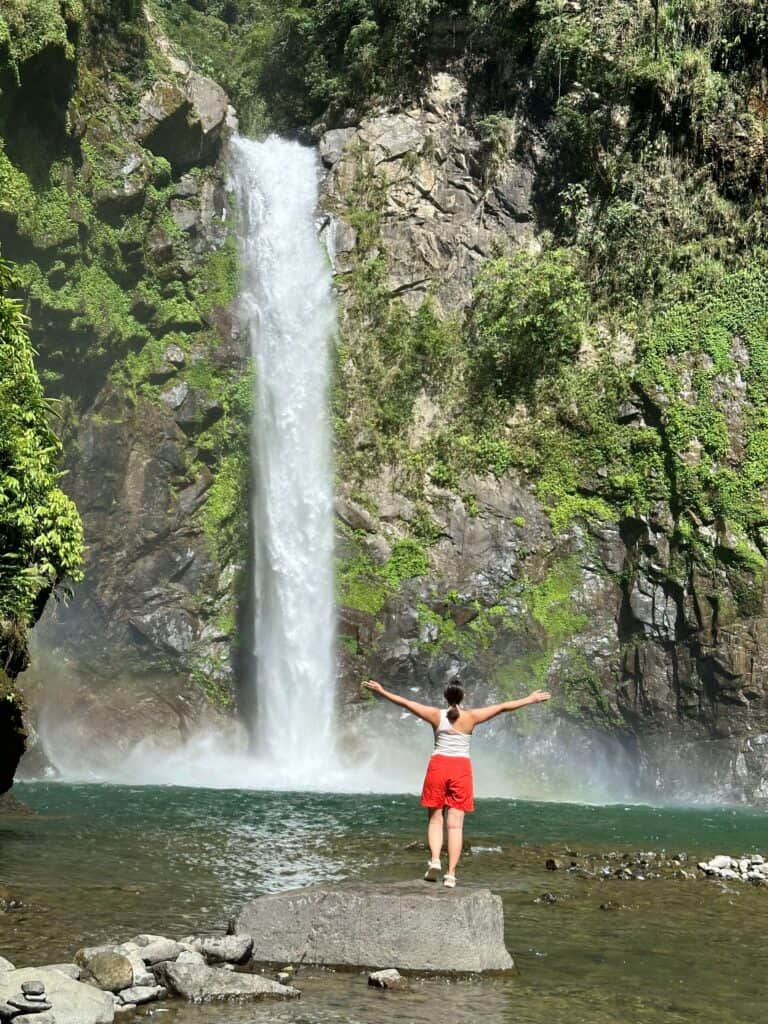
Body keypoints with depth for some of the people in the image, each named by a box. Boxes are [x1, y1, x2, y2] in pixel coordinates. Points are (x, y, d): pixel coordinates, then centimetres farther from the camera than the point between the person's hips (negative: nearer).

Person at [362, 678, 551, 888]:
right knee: (455, 824, 0)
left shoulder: (436, 715, 1)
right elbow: (503, 707, 5)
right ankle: (451, 873, -4)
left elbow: (406, 703, 6)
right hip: (461, 768, 0)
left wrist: (382, 692, 15)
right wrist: (530, 699, 12)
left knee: (435, 819, 11)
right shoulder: (471, 717, 0)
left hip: (438, 765, 0)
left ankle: (435, 860, -10)